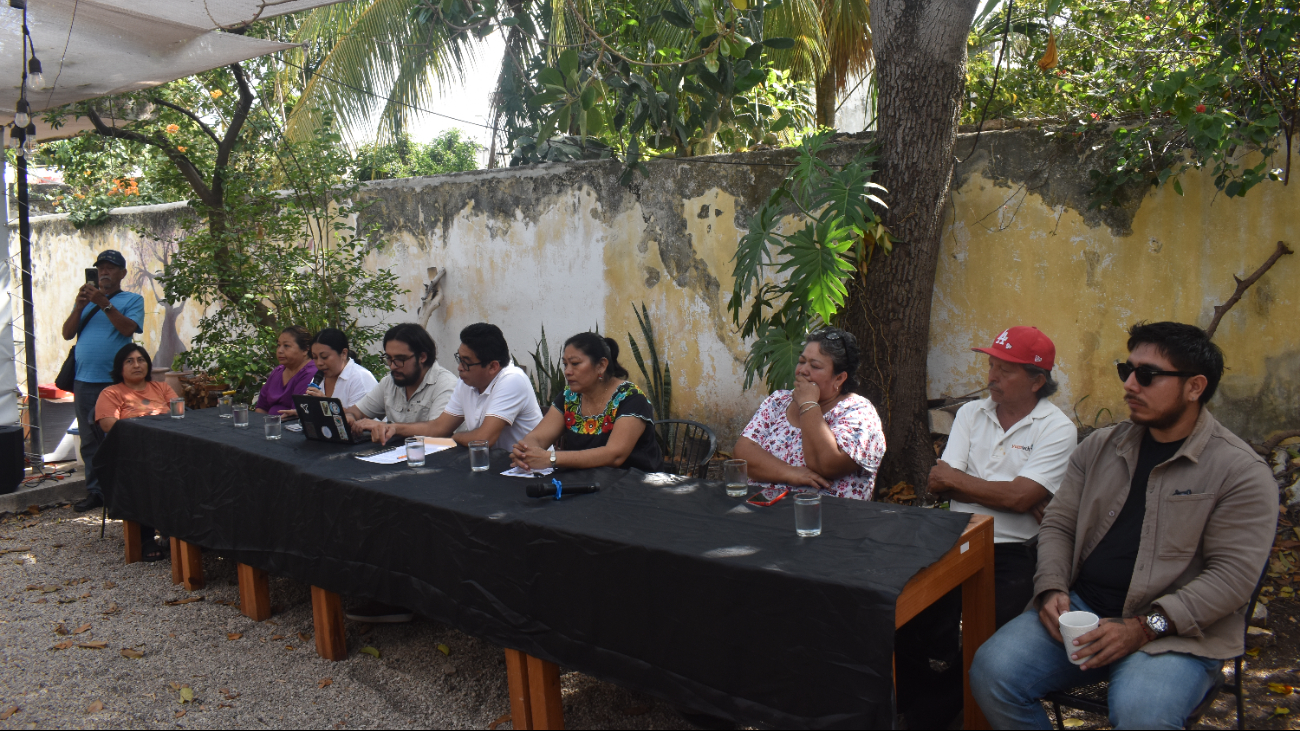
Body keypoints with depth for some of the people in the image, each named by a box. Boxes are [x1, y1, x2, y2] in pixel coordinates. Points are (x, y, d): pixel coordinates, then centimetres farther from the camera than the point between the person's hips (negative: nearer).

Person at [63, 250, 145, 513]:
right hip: (84, 380, 5)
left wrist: (104, 303, -18)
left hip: (114, 380, -5)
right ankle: (95, 491, 16)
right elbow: (67, 333, 9)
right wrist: (78, 307, -5)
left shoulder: (132, 300, 5)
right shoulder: (86, 299, 18)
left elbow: (128, 328, -12)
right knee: (89, 440, 8)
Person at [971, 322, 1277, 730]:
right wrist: (1052, 589, -5)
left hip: (1176, 631, -4)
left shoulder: (1240, 471, -3)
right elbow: (1058, 524, 14)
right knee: (991, 671, -20)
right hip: (1080, 609, 5)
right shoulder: (1099, 447, 13)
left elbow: (1233, 574, -10)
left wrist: (1144, 627, -18)